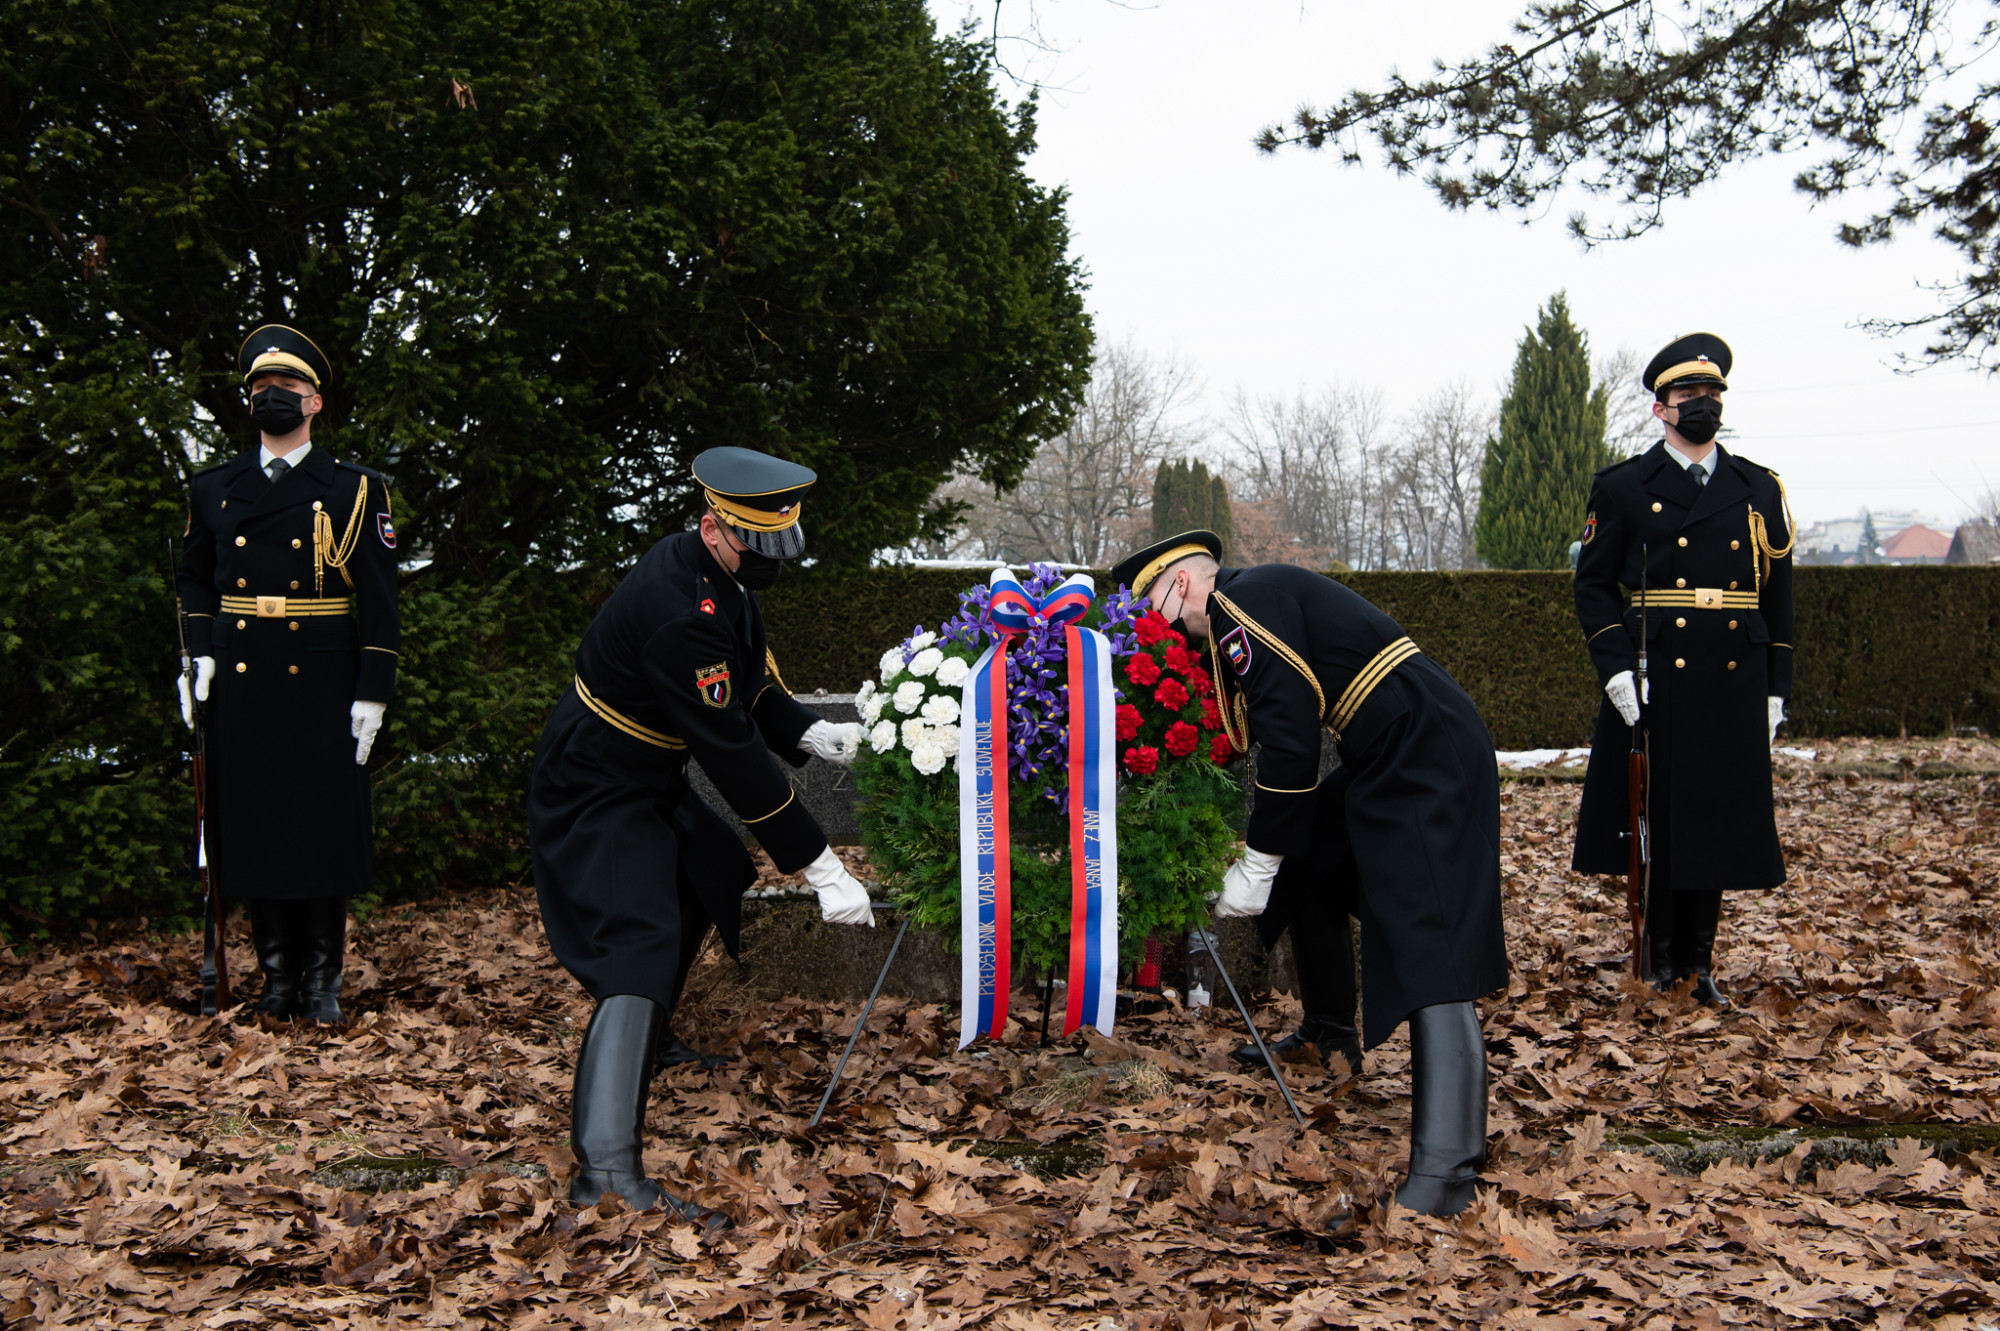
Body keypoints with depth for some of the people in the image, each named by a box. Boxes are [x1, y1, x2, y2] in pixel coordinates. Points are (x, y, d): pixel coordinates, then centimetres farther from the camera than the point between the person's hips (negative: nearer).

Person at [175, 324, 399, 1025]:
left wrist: (373, 691, -8)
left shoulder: (356, 490, 2)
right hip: (238, 683, 3)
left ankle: (323, 980, 13)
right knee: (252, 828, 5)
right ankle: (278, 974, 17)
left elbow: (379, 599, -1)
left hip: (322, 685, -3)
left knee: (323, 829, 1)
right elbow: (192, 579, 21)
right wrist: (198, 655, 5)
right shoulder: (214, 489, 11)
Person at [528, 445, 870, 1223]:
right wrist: (819, 867, -29)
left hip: (647, 780, 10)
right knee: (640, 946, -20)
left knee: (713, 876, 25)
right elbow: (732, 753, -32)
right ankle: (606, 1171, -28)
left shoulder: (720, 573, 0)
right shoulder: (680, 611, -31)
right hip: (594, 798, -10)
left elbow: (750, 687, 11)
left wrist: (811, 733, -9)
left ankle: (649, 1044, 43)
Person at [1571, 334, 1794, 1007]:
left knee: (1718, 822, 7)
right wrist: (1616, 669, -12)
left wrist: (1775, 691, 6)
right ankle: (1660, 960, 15)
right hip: (1653, 688, -3)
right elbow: (1593, 586, 0)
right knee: (1654, 820, 2)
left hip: (1733, 689, 3)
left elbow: (1777, 598, 12)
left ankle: (1699, 962, 19)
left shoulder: (1760, 490, 11)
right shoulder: (1622, 487, 2)